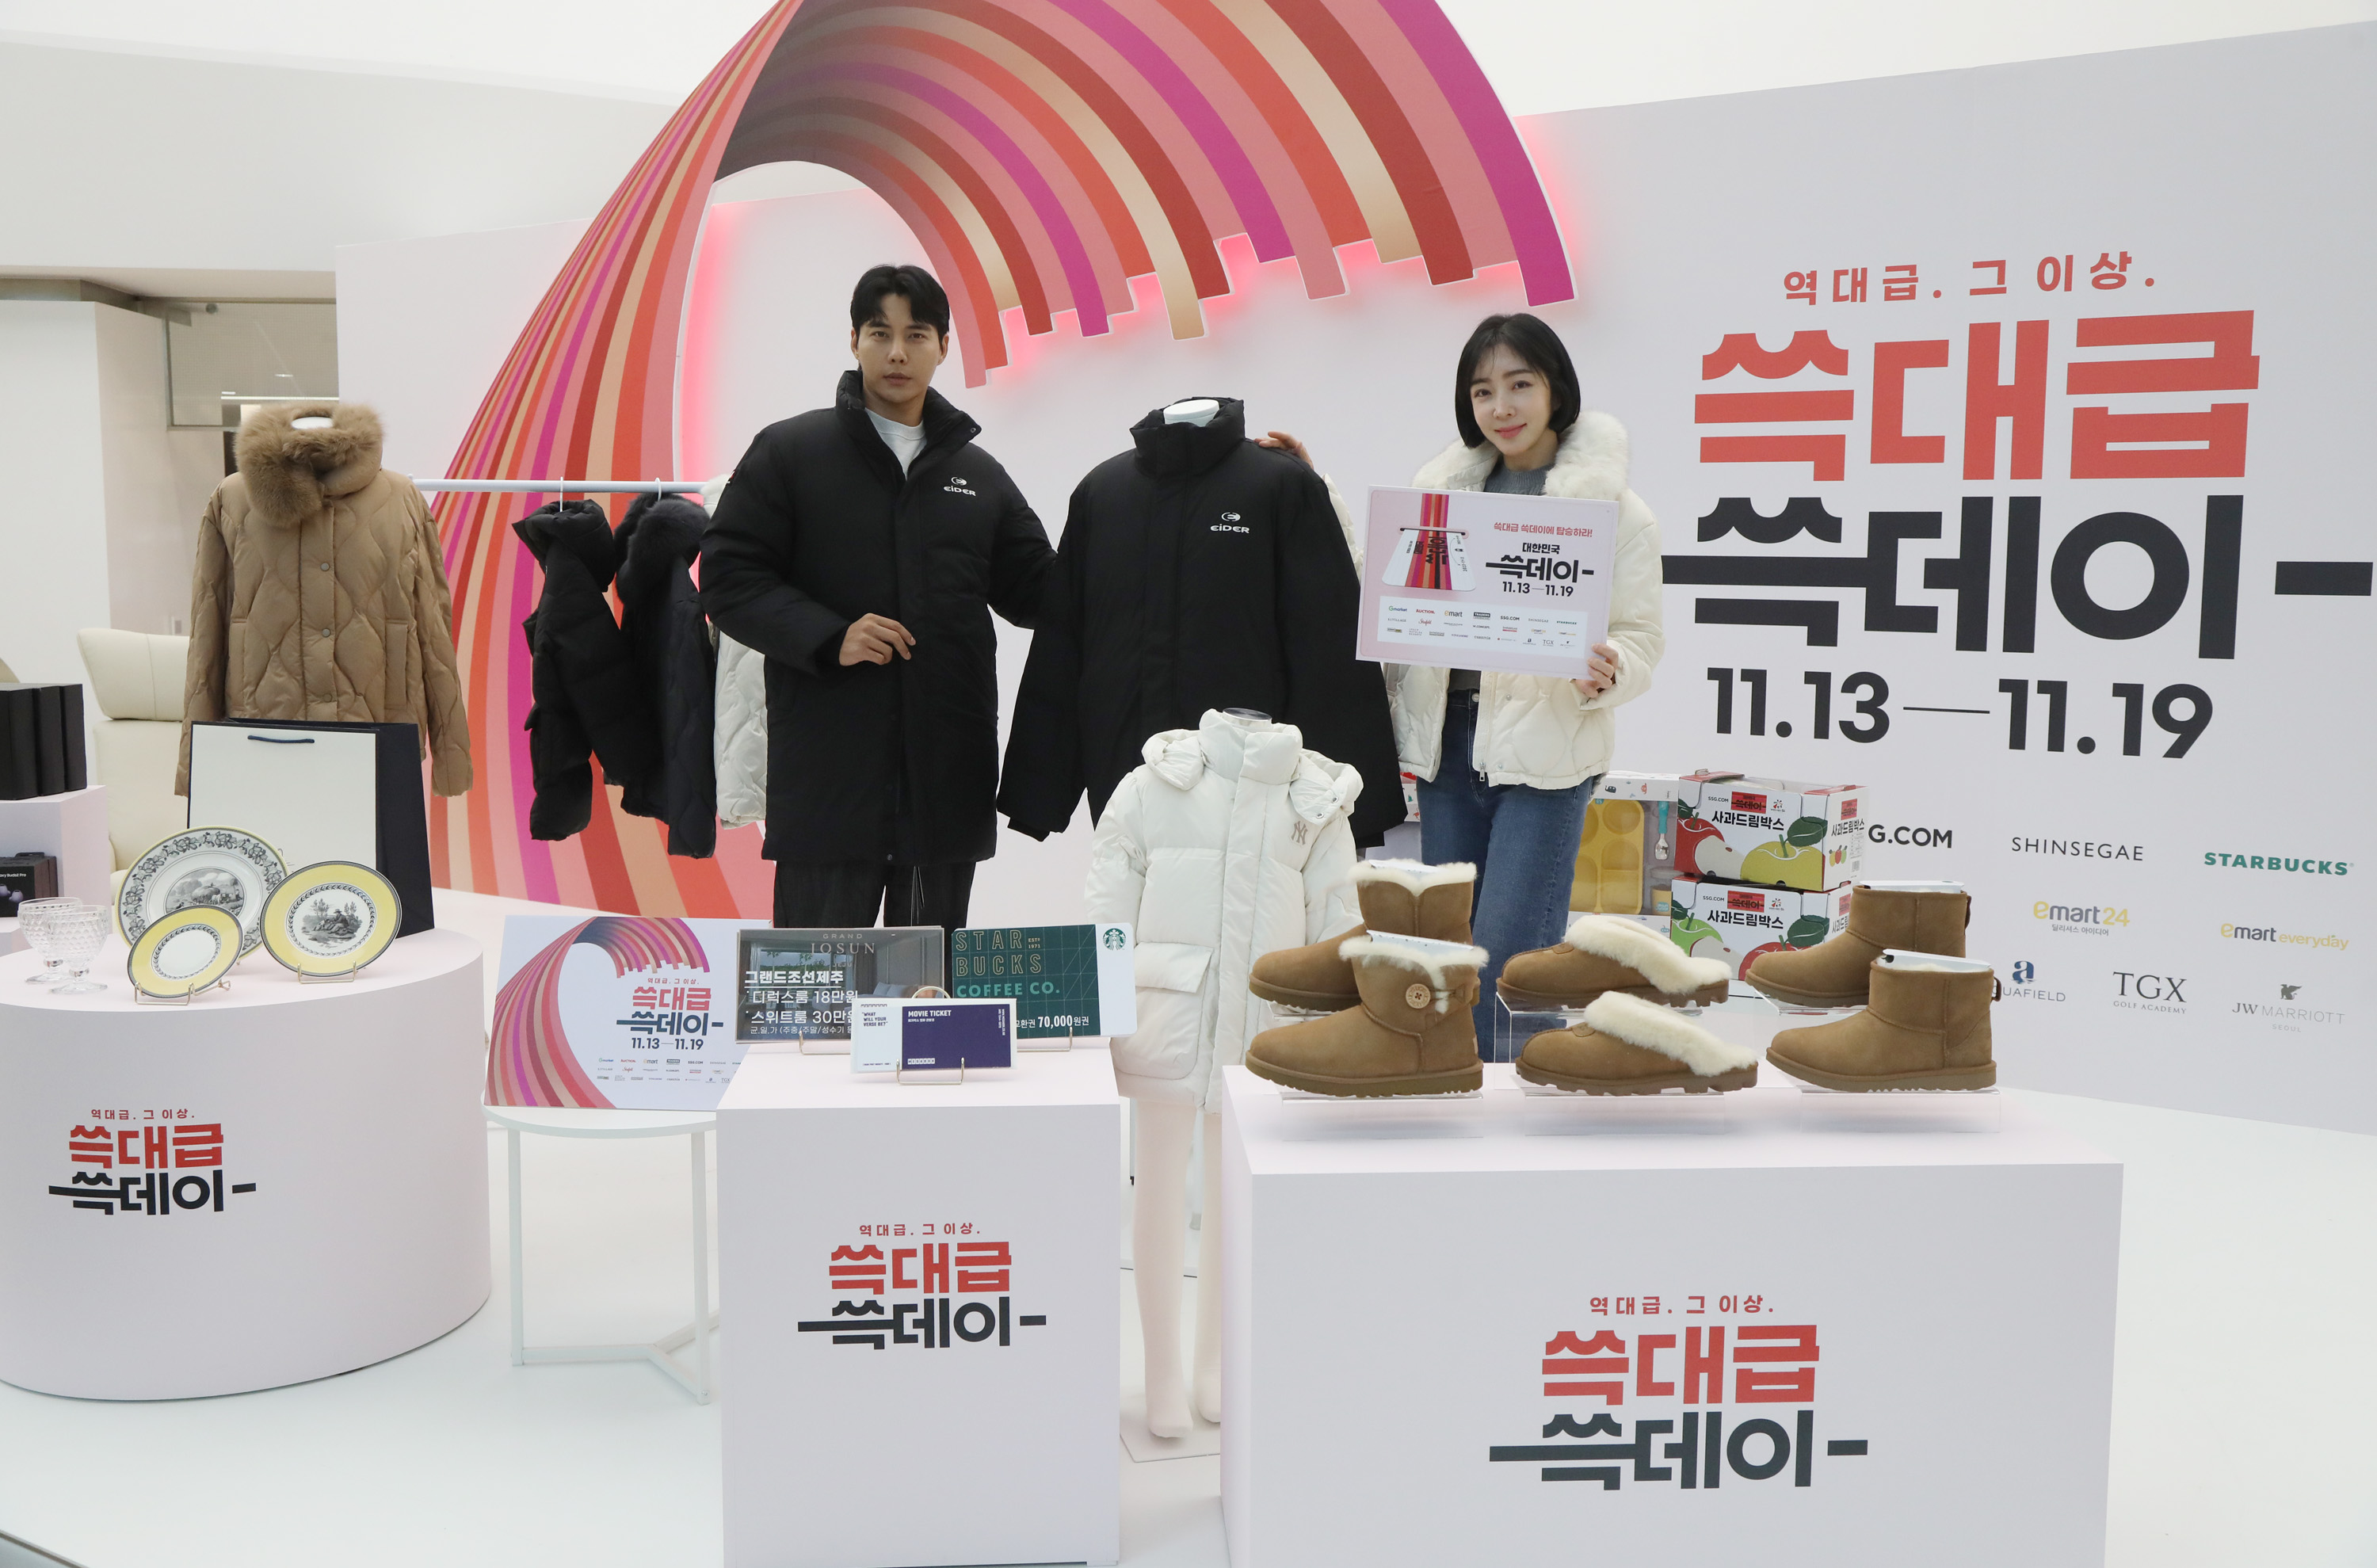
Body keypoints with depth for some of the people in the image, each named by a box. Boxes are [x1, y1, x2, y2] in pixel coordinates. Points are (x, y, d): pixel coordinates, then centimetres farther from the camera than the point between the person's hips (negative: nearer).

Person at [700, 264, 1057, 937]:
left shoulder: (979, 475, 15)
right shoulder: (788, 452, 3)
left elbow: (1038, 592, 17)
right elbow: (727, 577, -2)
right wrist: (828, 638, -16)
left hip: (949, 777, 4)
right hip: (826, 774, -4)